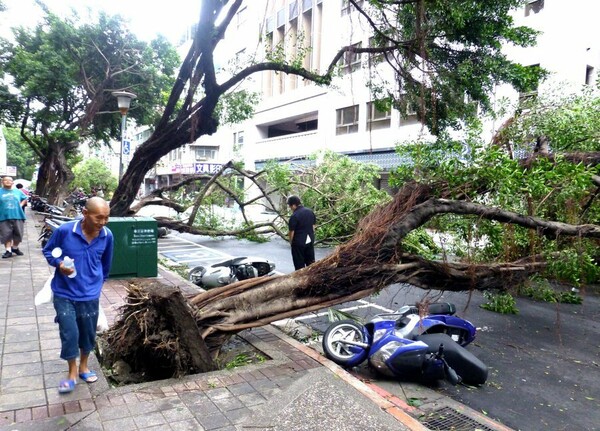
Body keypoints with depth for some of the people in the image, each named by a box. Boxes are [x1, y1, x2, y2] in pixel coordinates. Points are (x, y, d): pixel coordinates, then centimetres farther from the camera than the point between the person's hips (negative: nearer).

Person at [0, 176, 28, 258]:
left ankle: (15, 248, 27)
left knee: (18, 234, 7)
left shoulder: (18, 191, 11)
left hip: (18, 216, 2)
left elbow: (25, 199, 23)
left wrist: (21, 204, 7)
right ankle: (8, 251, 3)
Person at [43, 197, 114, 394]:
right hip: (64, 294, -2)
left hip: (90, 295, 2)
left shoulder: (107, 236, -10)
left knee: (88, 332, 14)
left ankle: (83, 366, 38)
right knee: (69, 333, 1)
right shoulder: (64, 230, -19)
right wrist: (59, 264, -19)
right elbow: (48, 251, -1)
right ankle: (72, 373, 23)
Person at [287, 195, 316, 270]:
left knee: (299, 264, 6)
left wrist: (291, 242, 2)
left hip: (298, 242, -6)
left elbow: (292, 231, -14)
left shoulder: (294, 216, -19)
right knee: (310, 261, 17)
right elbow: (313, 225, 9)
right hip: (310, 241, 6)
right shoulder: (310, 211, 2)